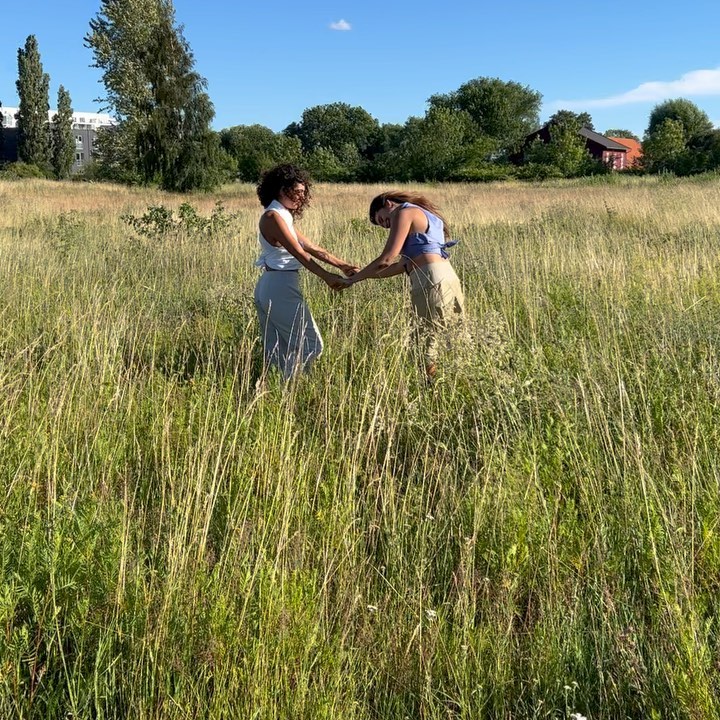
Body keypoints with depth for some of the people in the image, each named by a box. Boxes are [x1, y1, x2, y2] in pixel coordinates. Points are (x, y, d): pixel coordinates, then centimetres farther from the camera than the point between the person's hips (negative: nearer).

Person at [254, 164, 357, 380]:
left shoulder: (284, 216, 18)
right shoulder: (273, 217, -12)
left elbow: (311, 247, 14)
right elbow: (298, 253, -17)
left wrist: (341, 265, 8)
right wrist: (327, 276, -18)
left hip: (269, 287, 10)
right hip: (280, 287, -10)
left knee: (276, 349, 12)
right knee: (310, 344, -4)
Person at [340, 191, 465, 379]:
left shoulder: (404, 212, 1)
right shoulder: (424, 215, 28)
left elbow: (386, 259, -7)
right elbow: (404, 264, 26)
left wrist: (355, 278, 5)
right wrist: (365, 274, 28)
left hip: (432, 282, -9)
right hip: (447, 278, 9)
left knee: (426, 347, -7)